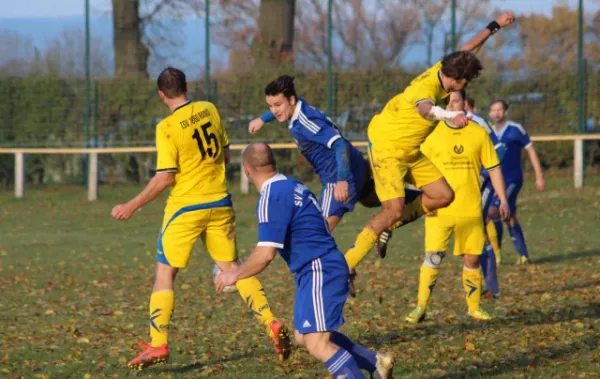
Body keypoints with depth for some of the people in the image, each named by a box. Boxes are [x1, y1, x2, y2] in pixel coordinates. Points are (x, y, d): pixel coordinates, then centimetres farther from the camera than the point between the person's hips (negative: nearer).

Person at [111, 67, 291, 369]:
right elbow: (226, 155, 11)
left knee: (164, 272, 4)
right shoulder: (209, 110, 1)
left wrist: (132, 206, -7)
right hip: (219, 202, 5)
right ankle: (272, 325, 3)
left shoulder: (168, 127, -15)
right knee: (232, 267, 14)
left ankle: (158, 345, 0)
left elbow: (165, 179, -16)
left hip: (185, 208, -5)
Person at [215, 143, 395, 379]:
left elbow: (266, 254, -21)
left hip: (320, 272, -10)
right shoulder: (292, 186, 12)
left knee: (317, 345, -17)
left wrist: (235, 275, -7)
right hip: (313, 272, 10)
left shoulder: (271, 198, -17)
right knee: (304, 337, 19)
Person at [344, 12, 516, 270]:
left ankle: (389, 224, 16)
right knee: (394, 209, -22)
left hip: (411, 152, 10)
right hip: (387, 148, -10)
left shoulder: (441, 72, -3)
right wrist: (451, 116, -76)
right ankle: (345, 265, -15)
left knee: (444, 196, 3)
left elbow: (469, 48, 16)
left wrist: (495, 26, 26)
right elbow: (425, 109, -56)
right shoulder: (426, 87, -30)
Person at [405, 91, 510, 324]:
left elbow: (493, 168, 9)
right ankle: (421, 307, 0)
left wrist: (503, 199, 5)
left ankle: (474, 307, 19)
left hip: (471, 209, 2)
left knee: (472, 259, 7)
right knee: (433, 258, -8)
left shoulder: (479, 134, 4)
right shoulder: (433, 134, 1)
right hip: (440, 209, -1)